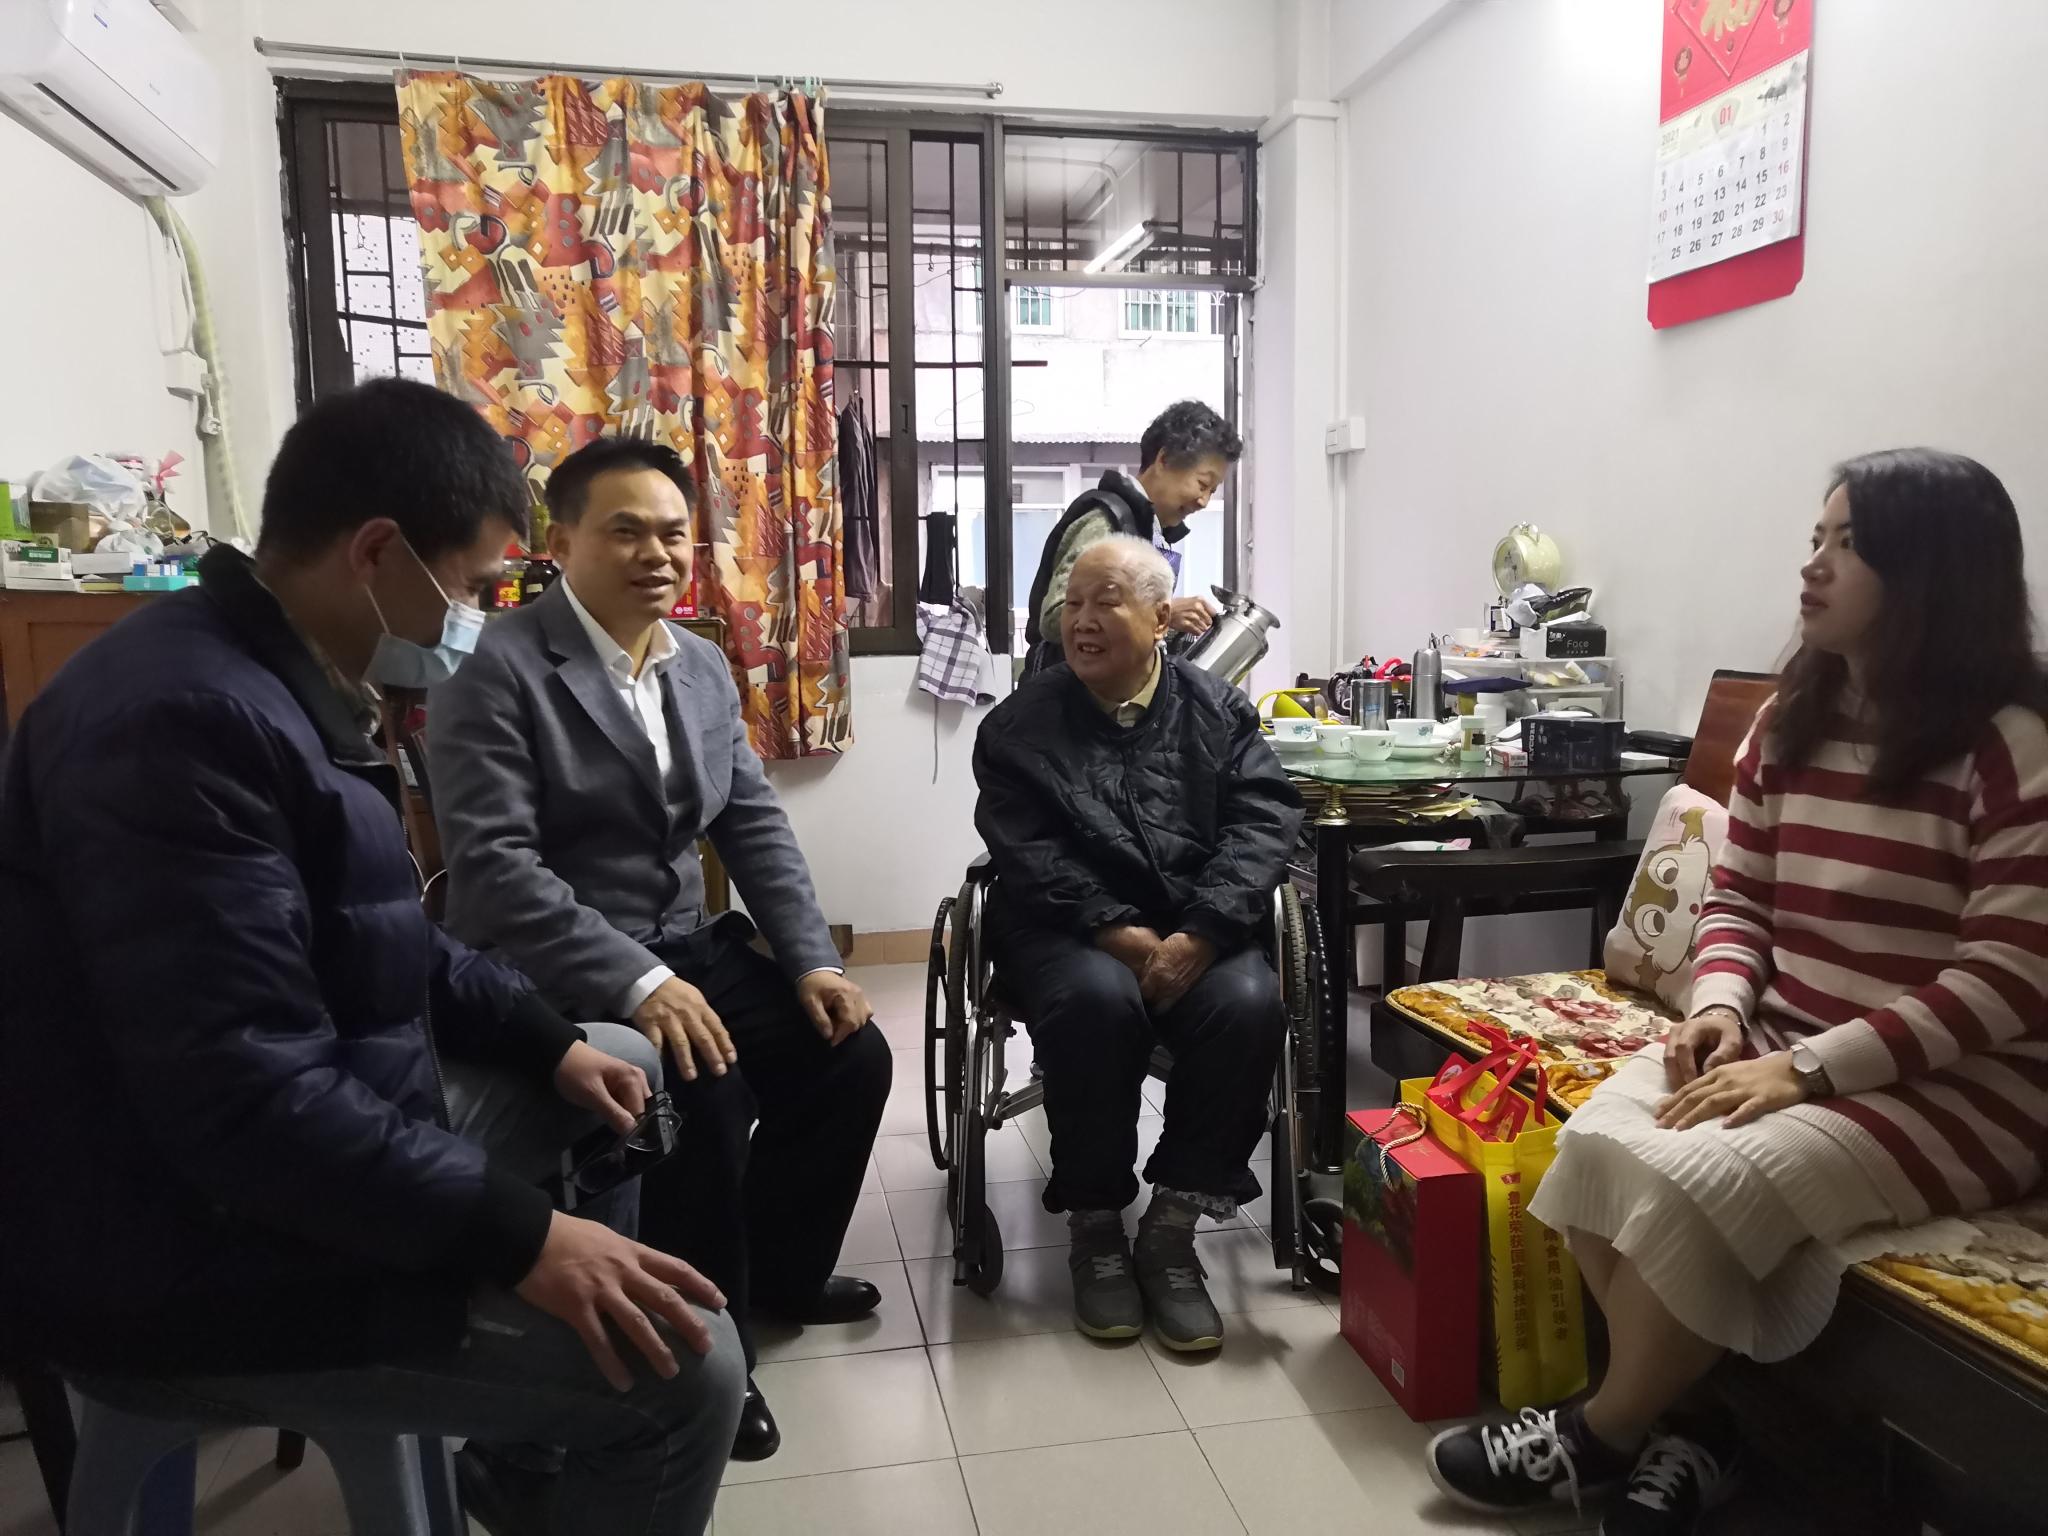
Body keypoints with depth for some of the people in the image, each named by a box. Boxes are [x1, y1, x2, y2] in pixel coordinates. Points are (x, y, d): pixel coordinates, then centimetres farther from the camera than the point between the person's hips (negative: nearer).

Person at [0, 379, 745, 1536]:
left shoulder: (283, 689, 8)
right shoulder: (187, 718, -27)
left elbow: (386, 945, 17)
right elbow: (246, 1100, -32)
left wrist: (549, 1041, 10)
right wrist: (518, 1237, -27)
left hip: (328, 1132, 11)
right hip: (203, 1259, -11)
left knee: (619, 1061, 22)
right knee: (683, 1366, -20)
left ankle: (530, 1437, 33)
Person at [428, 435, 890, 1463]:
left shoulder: (703, 665, 8)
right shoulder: (495, 671, -15)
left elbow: (754, 824, 7)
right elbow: (494, 865, -23)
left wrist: (814, 960, -5)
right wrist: (636, 983, -31)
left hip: (684, 947, 7)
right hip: (550, 976, -7)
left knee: (850, 1056, -4)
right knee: (702, 1095, -28)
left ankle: (779, 1267, 22)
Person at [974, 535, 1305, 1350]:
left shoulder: (1218, 709, 10)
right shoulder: (1020, 724, 7)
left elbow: (1264, 820, -2)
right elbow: (1027, 854, -4)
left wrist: (1200, 934, -18)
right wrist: (1118, 932, -20)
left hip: (1198, 932, 2)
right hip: (1070, 932, -1)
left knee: (1249, 1004, -29)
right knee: (1097, 1000, -34)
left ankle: (1171, 1226, -11)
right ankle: (1094, 1224, -11)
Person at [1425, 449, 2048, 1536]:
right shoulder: (1789, 722, 8)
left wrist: (1812, 1066, -23)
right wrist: (1721, 1007, -9)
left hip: (1957, 1087, -6)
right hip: (1779, 1042, 6)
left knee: (1699, 1185, -28)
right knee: (1598, 1145, -21)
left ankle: (1600, 1435, -2)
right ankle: (1668, 1433, -4)